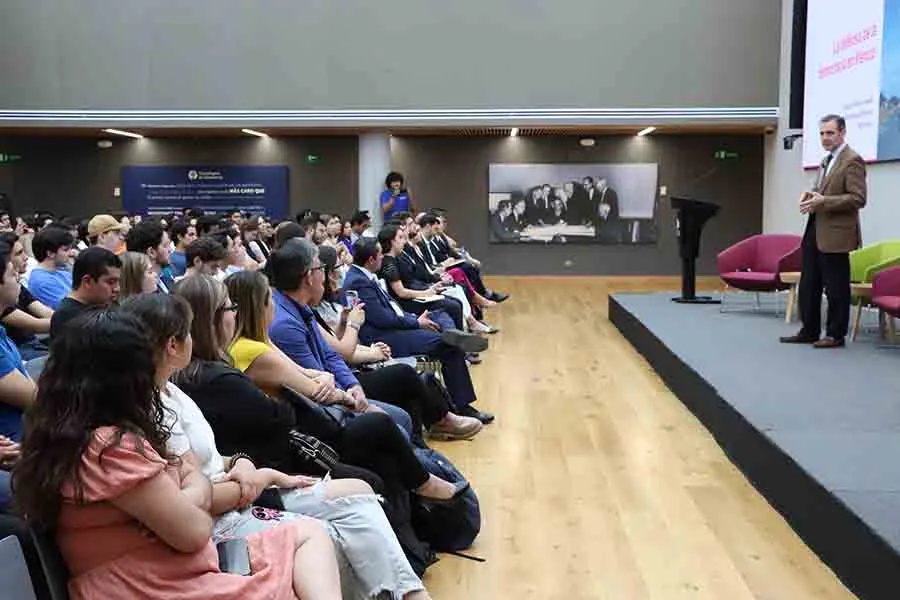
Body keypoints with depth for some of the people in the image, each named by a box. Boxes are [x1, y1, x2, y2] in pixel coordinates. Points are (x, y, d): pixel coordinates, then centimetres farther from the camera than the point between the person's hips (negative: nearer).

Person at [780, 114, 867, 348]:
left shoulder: (852, 160, -10)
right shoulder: (826, 161, 18)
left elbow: (858, 198, -17)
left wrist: (822, 201, -22)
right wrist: (810, 196, 8)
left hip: (835, 234, -9)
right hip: (814, 231, 9)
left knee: (836, 287, 0)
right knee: (808, 285, 11)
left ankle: (835, 335, 10)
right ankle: (809, 331, 20)